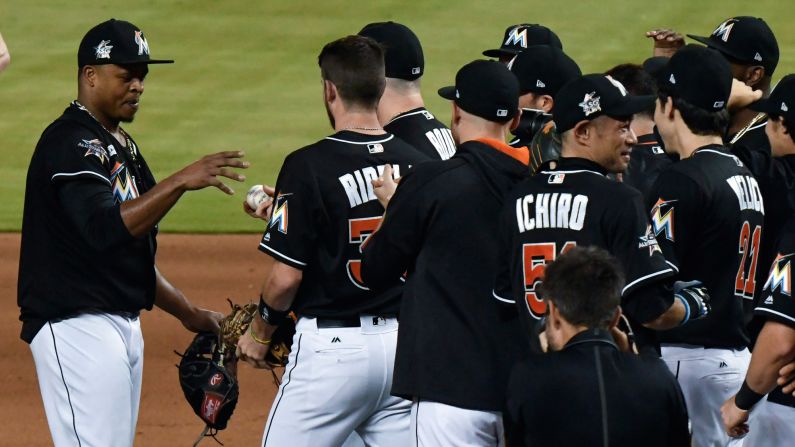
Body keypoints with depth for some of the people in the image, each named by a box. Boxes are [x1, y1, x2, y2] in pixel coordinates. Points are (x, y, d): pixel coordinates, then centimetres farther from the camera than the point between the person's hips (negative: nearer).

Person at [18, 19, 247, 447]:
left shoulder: (122, 146, 17)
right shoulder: (69, 142, -14)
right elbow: (105, 229, -30)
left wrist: (190, 314, 21)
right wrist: (180, 181, -34)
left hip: (123, 326, 10)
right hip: (77, 327, -10)